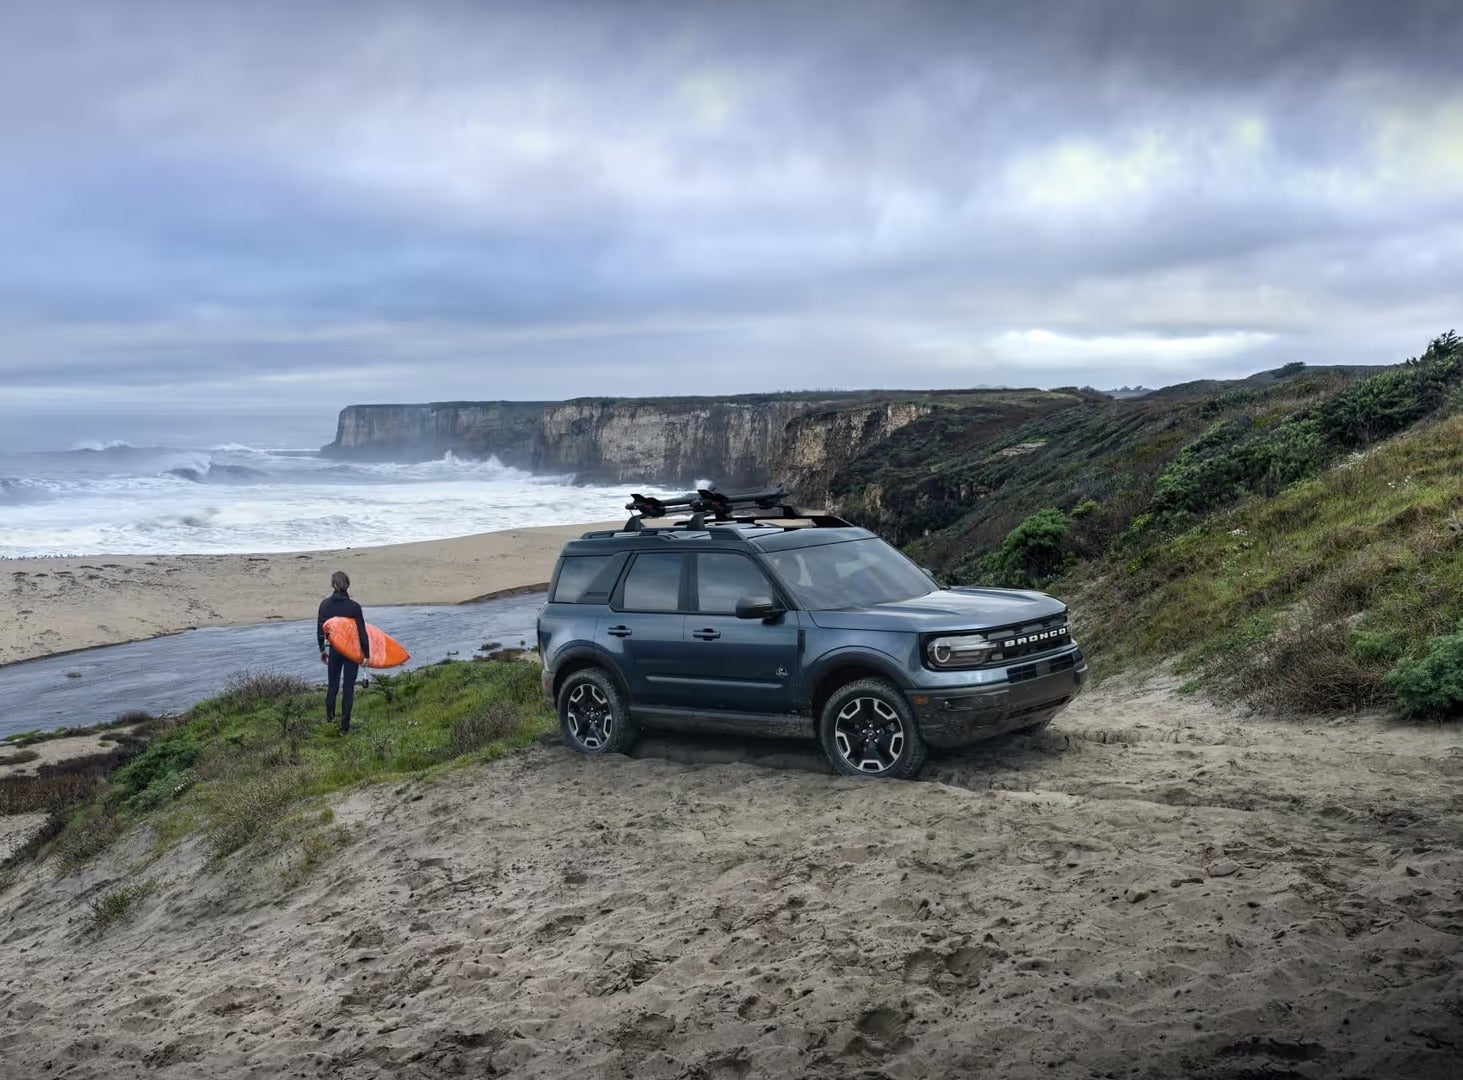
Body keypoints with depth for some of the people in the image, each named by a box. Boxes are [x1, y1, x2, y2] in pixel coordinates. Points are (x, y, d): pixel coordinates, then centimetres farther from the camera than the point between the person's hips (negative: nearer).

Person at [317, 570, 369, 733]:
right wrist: (366, 654, -3)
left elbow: (320, 629, 3)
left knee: (332, 686, 17)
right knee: (348, 688, 5)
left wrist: (322, 649, 16)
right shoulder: (354, 607, -15)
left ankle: (329, 720, 17)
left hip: (334, 650, 3)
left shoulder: (325, 604, -5)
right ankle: (344, 726, 7)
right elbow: (362, 632, -12)